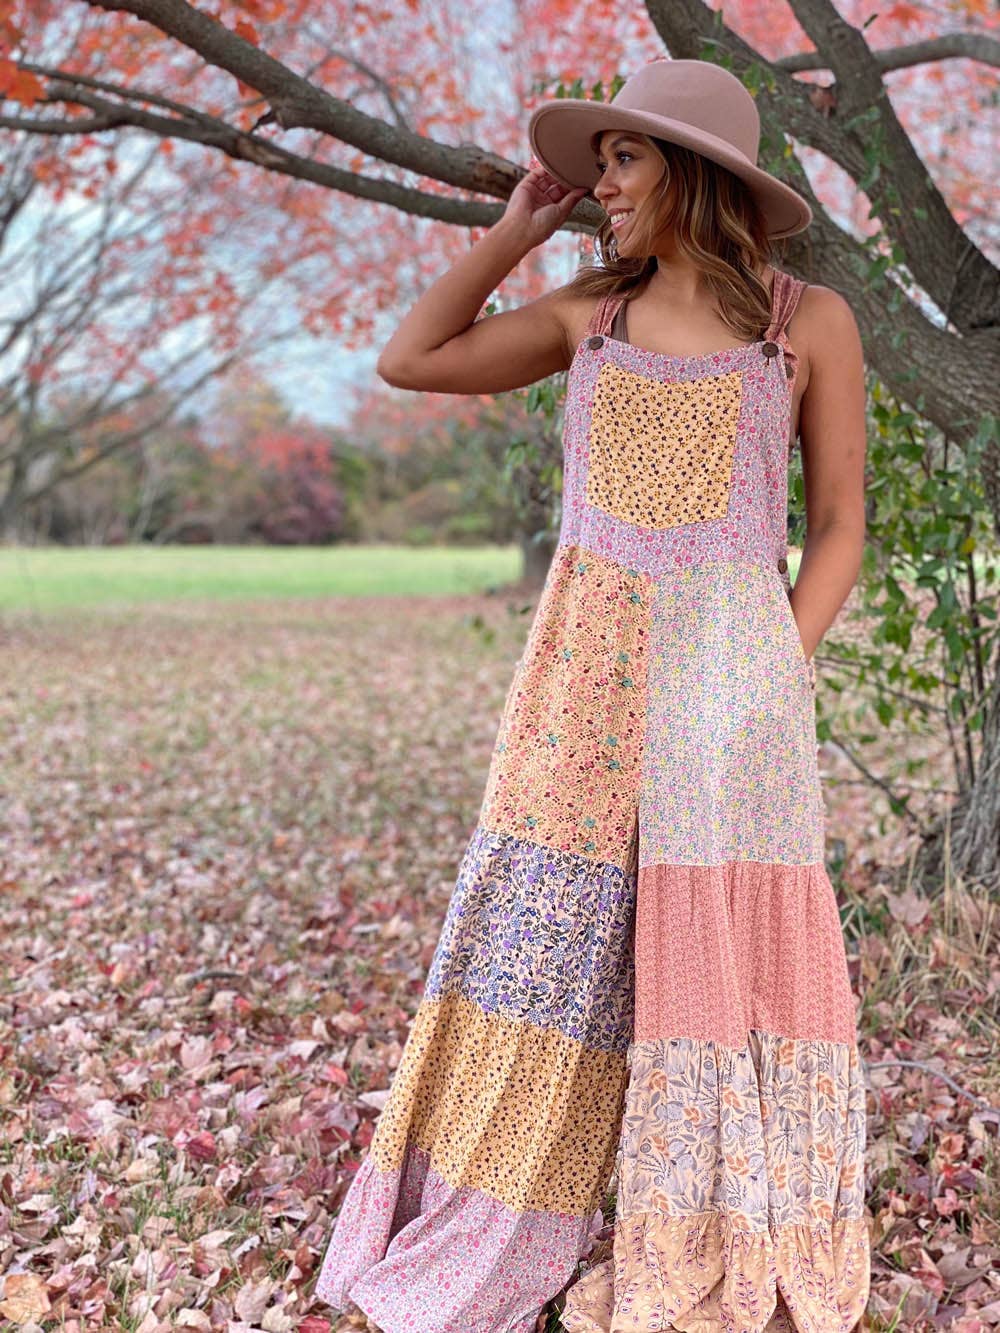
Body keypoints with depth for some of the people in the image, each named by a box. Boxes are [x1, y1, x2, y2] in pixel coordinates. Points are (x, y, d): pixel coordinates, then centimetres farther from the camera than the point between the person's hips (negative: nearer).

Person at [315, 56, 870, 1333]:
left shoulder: (810, 320, 3)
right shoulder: (589, 312, 11)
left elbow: (838, 528, 4)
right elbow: (408, 362, 13)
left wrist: (769, 684, -6)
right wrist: (515, 230, 11)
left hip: (729, 664, -2)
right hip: (584, 669, 3)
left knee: (725, 951, 0)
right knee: (548, 941, 4)